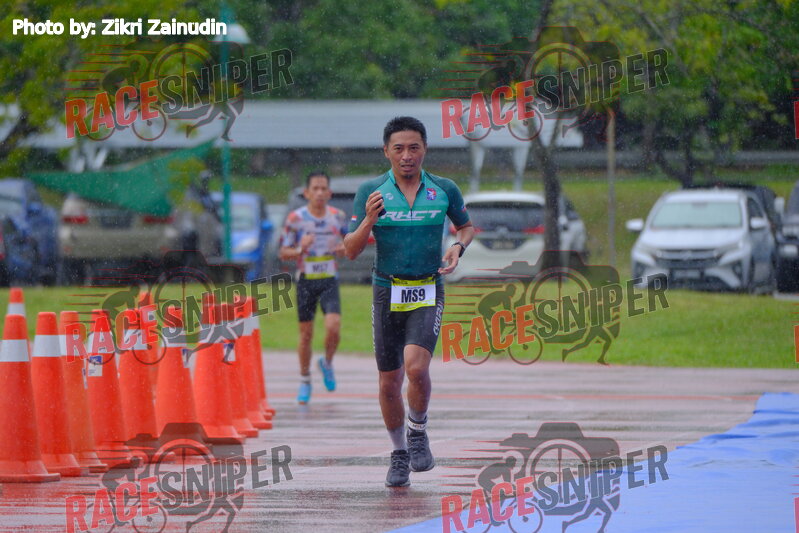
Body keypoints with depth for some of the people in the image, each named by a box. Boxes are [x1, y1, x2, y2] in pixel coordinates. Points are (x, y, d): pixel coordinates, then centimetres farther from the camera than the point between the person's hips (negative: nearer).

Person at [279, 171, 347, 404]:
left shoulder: (338, 217, 1)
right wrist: (300, 249, -20)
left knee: (333, 326, -18)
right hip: (306, 280, -1)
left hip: (329, 280, 1)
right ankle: (304, 381, 20)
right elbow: (283, 253, 0)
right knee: (306, 334, 4)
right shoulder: (295, 218, -4)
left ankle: (327, 363, 11)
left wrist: (345, 249, -7)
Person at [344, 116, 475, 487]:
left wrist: (458, 247, -3)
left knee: (416, 367, -23)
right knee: (389, 383, 5)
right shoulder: (370, 192, -2)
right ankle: (399, 454, 25)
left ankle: (418, 434, 3)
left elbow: (466, 226, 18)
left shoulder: (445, 191, 0)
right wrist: (369, 220, -19)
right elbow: (350, 250, -1)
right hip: (387, 292, 1)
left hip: (428, 293, -1)